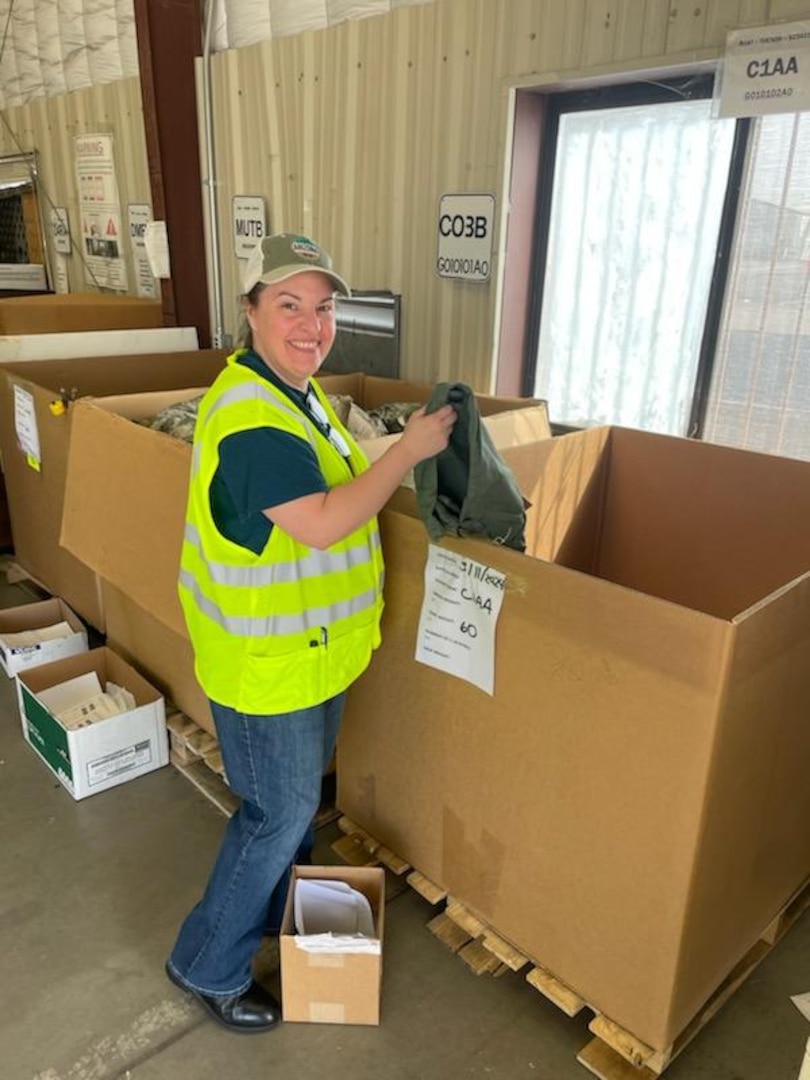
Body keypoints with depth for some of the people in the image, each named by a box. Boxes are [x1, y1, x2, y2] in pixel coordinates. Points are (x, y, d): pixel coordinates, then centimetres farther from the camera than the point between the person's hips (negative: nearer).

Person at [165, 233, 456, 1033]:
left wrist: (401, 454, 5)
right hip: (266, 662, -10)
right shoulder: (250, 418, -27)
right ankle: (208, 966, 31)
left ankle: (279, 915, 51)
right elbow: (323, 525, -31)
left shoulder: (293, 388, 7)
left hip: (311, 648, 10)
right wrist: (408, 450, -24)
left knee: (299, 796, 26)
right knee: (279, 812, 7)